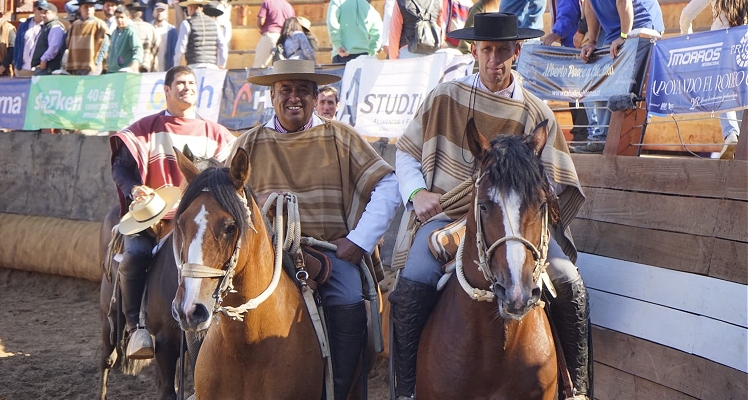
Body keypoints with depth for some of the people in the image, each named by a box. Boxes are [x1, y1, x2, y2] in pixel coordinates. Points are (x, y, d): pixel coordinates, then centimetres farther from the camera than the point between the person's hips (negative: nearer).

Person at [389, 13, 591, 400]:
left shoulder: (536, 113, 5)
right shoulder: (444, 97, 4)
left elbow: (553, 186, 6)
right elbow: (406, 153, 12)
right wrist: (418, 193, -6)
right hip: (445, 214, -1)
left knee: (569, 285, -18)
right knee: (411, 289, -27)